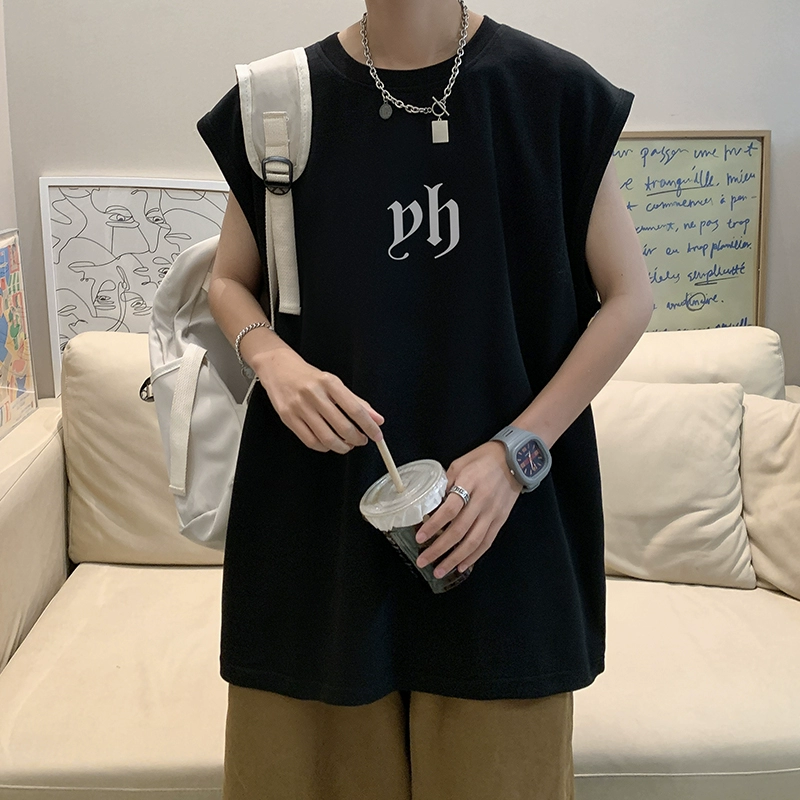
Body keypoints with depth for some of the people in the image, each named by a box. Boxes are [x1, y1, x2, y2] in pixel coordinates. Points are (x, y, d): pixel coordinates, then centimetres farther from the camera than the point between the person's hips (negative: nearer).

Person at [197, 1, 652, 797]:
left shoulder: (554, 91, -5)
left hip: (502, 519, -1)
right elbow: (229, 282, 12)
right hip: (319, 510, 1)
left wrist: (516, 449, -11)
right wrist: (274, 358, -11)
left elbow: (628, 297, 0)